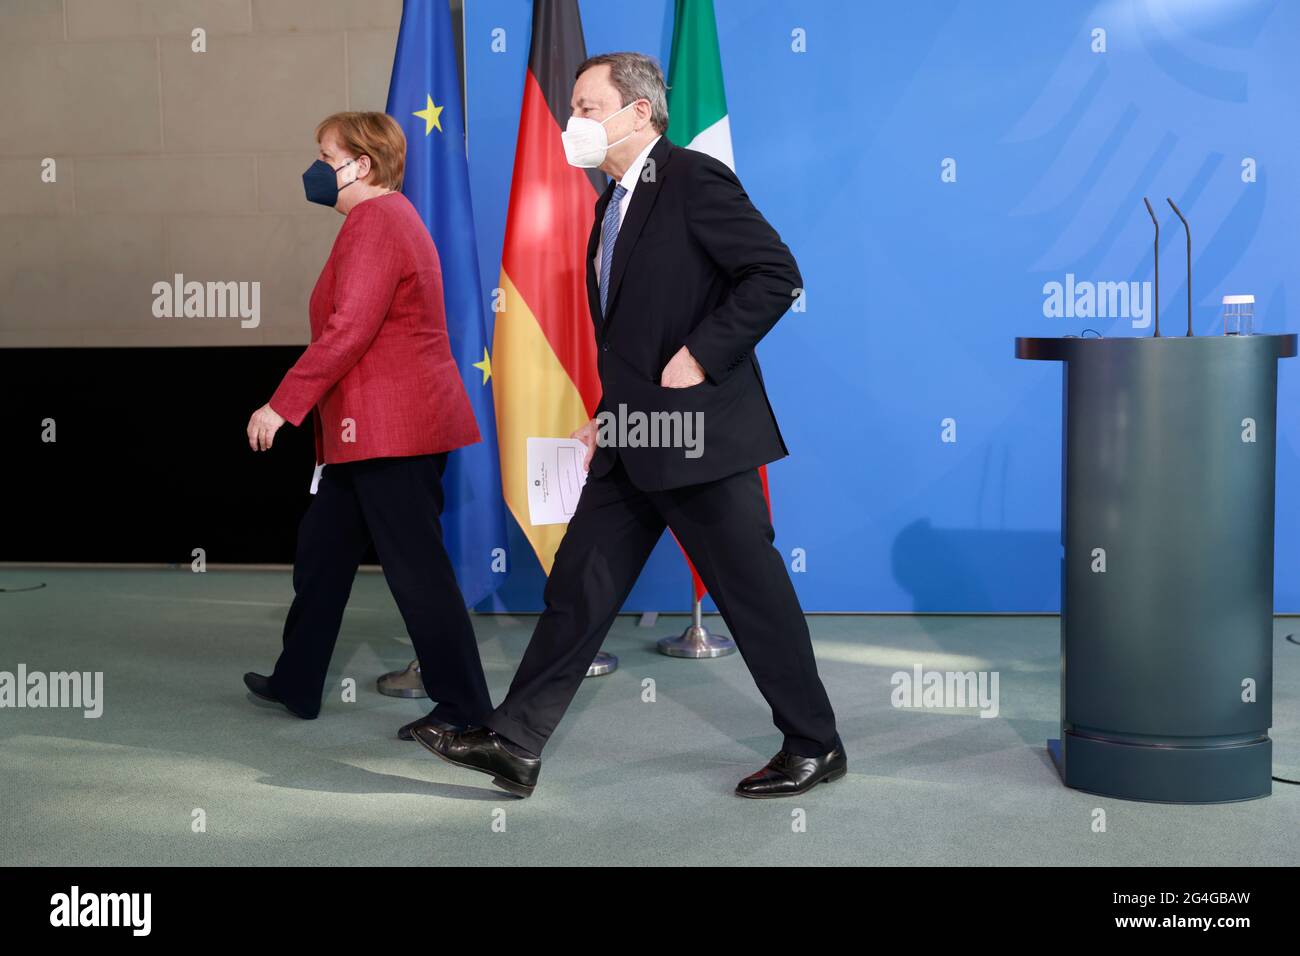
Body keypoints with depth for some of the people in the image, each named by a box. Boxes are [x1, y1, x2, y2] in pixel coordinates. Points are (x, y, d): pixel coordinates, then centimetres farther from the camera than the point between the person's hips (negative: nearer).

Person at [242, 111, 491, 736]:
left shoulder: (374, 220, -14)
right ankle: (297, 684, 29)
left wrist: (282, 405, -21)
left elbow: (349, 330, -23)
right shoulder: (389, 217, 20)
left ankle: (464, 708, -1)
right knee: (322, 550, 17)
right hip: (370, 426, 11)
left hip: (390, 425, -11)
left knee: (416, 568, -7)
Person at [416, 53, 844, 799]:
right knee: (580, 585, 8)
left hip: (697, 431, -9)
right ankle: (514, 745, 12)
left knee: (753, 592, 1)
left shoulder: (695, 179, -12)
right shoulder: (618, 201, 16)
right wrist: (614, 410, 17)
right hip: (632, 442, 9)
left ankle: (815, 747, 16)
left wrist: (701, 357, -19)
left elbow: (776, 274, -18)